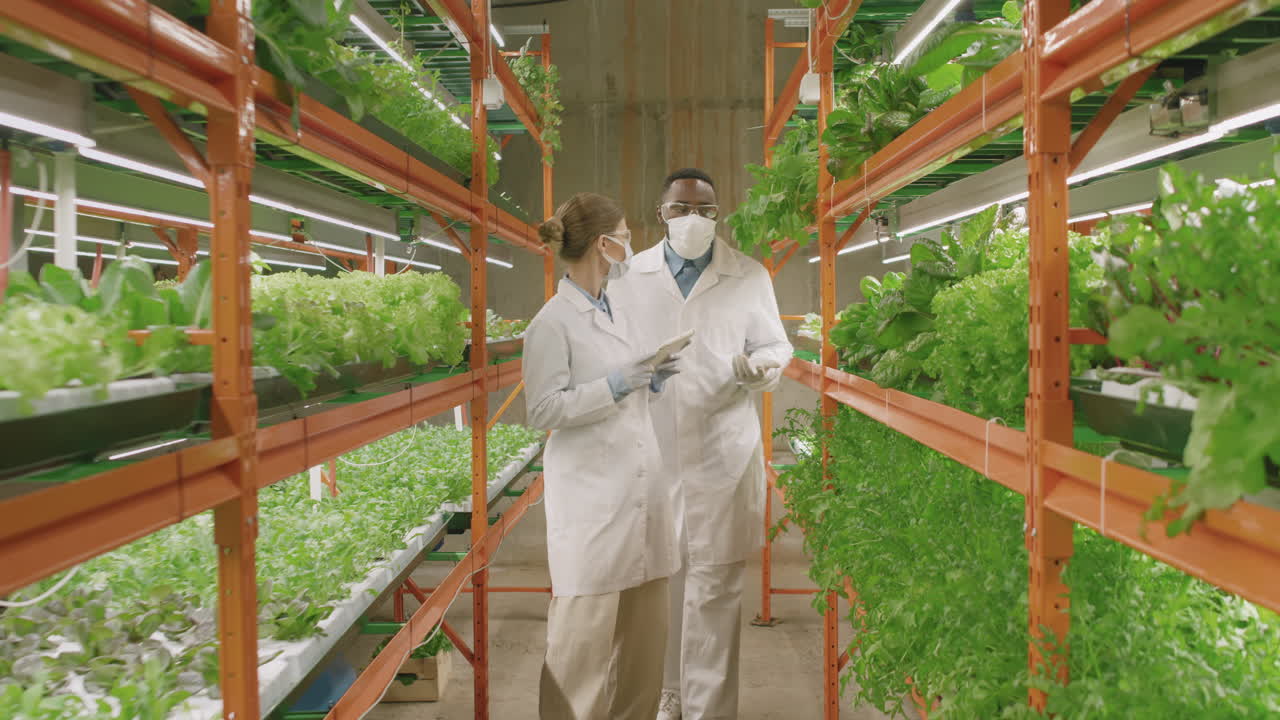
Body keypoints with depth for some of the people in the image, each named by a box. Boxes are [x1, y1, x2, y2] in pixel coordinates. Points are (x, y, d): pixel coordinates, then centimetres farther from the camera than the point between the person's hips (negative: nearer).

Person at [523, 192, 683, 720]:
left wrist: (653, 380, 4)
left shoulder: (621, 313, 14)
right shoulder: (552, 323, -9)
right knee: (586, 627, -1)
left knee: (645, 625, 12)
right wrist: (616, 384, -18)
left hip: (641, 487, 7)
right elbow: (543, 410, -13)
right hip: (591, 495, -7)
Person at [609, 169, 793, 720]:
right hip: (650, 450, 1)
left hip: (723, 453, -1)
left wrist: (757, 367, -13)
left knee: (715, 586, 2)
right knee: (658, 577, 10)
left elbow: (776, 346, 8)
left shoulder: (750, 277, 4)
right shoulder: (630, 276, 6)